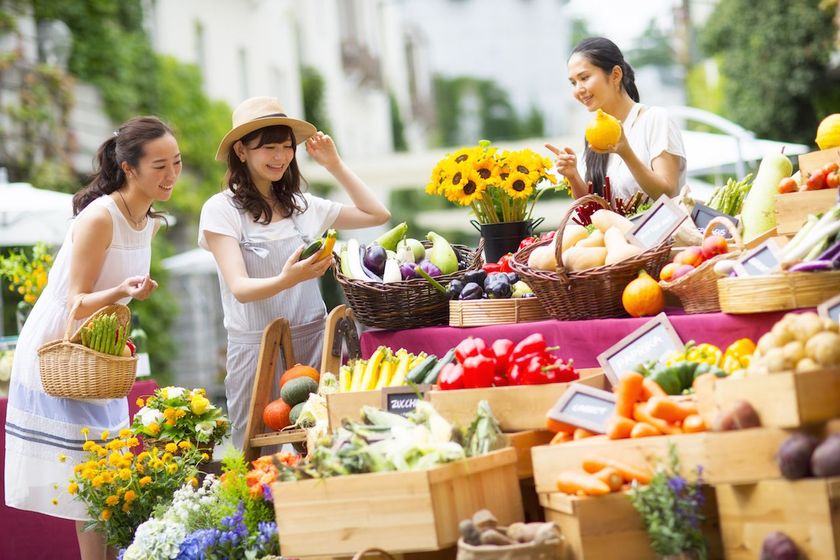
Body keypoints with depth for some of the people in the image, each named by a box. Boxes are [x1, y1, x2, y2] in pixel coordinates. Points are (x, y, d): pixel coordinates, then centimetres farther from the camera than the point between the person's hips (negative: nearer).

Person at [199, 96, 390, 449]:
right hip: (256, 349, -4)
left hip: (313, 340, 4)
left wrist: (334, 165, 9)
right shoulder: (221, 209, -5)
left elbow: (378, 215, 15)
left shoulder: (303, 206, 10)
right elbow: (240, 287, -15)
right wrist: (288, 279, -34)